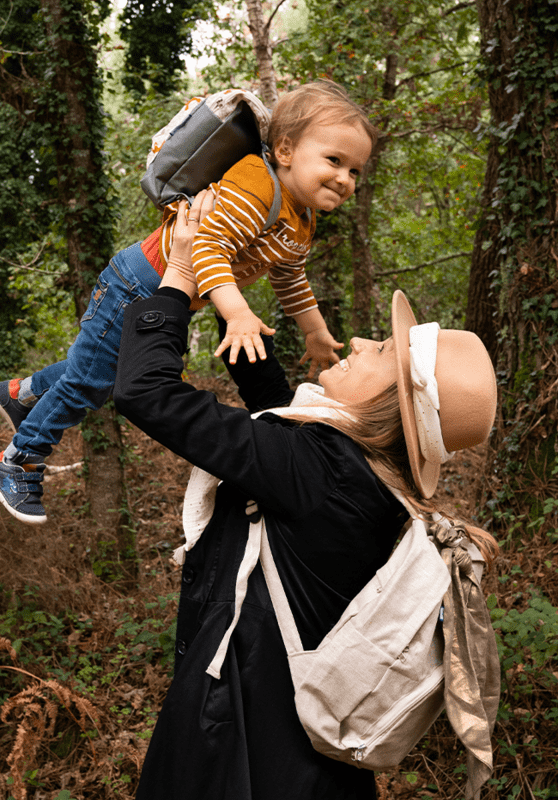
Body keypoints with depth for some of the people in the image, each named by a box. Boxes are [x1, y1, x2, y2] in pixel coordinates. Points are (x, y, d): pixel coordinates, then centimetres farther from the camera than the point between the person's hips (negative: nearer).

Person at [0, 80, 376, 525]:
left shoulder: (303, 224, 3)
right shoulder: (255, 184, -28)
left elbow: (290, 280, 19)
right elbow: (210, 245, -38)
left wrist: (316, 333, 21)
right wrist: (237, 313, -46)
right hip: (137, 284, -9)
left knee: (94, 366, 25)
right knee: (87, 384, 1)